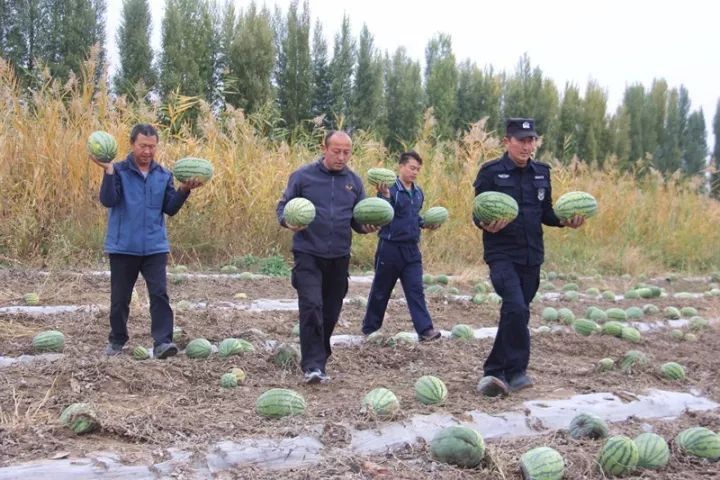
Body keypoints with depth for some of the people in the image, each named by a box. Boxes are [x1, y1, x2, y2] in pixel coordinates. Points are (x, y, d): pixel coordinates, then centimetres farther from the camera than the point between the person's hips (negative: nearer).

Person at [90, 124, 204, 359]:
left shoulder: (163, 175, 8)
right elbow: (108, 200, -16)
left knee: (160, 294, -10)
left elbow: (170, 209, 4)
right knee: (120, 297, 9)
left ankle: (162, 342, -11)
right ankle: (117, 341, 26)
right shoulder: (119, 171, -2)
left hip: (155, 247, 2)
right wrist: (108, 171, -24)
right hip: (123, 247, -2)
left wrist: (184, 190, -10)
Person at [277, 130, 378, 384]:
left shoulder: (354, 182, 7)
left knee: (330, 312, 10)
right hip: (308, 253, -4)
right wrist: (288, 221, -19)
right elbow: (283, 206, 3)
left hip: (339, 257, 4)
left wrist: (367, 227, -10)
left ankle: (319, 357, 27)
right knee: (312, 306, -16)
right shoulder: (303, 175, -2)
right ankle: (313, 366, -12)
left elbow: (358, 219, 13)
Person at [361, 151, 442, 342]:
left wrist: (426, 224, 6)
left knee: (415, 290, -2)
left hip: (412, 249, 5)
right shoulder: (389, 189, -12)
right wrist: (385, 197, -37)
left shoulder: (418, 193, 10)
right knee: (380, 291, 8)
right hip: (390, 247, -5)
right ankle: (370, 329, 23)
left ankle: (425, 329, -7)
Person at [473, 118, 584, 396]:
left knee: (515, 313, 10)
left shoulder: (541, 173, 10)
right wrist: (487, 225, -26)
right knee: (516, 308, -22)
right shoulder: (491, 172, -5)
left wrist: (565, 221, -3)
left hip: (532, 257, 6)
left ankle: (496, 372, 22)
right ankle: (516, 371, -10)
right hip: (502, 255, -6)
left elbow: (545, 213, 15)